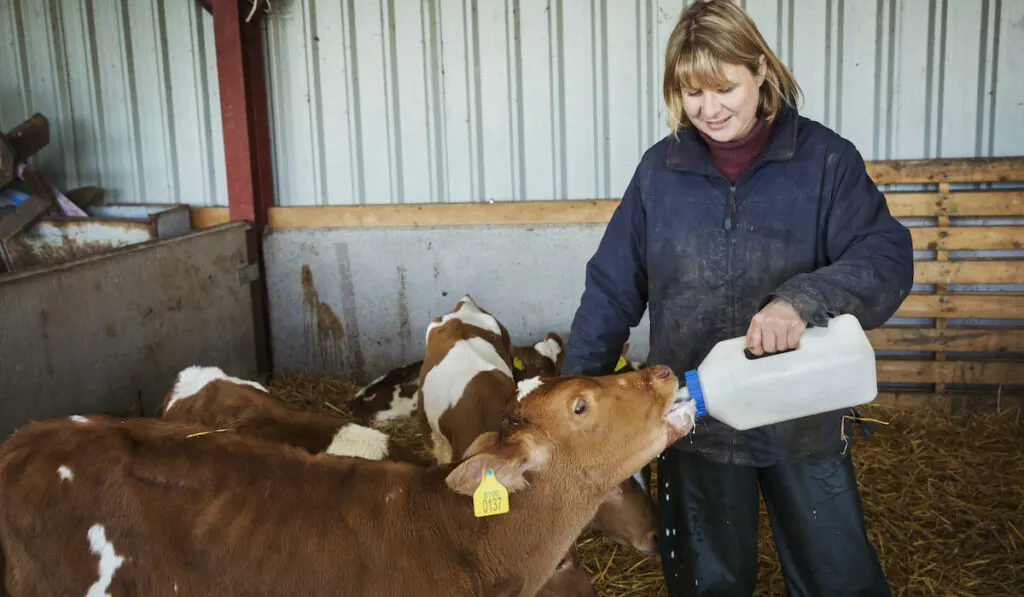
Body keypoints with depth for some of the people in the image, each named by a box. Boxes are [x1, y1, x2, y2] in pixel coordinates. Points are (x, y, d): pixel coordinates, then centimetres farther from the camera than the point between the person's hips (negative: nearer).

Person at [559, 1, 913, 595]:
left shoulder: (823, 158, -7)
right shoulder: (660, 168, -1)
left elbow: (888, 257, -17)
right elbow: (612, 288, 1)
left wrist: (801, 299, -35)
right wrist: (578, 385, -3)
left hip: (805, 418, -1)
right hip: (694, 419, 2)